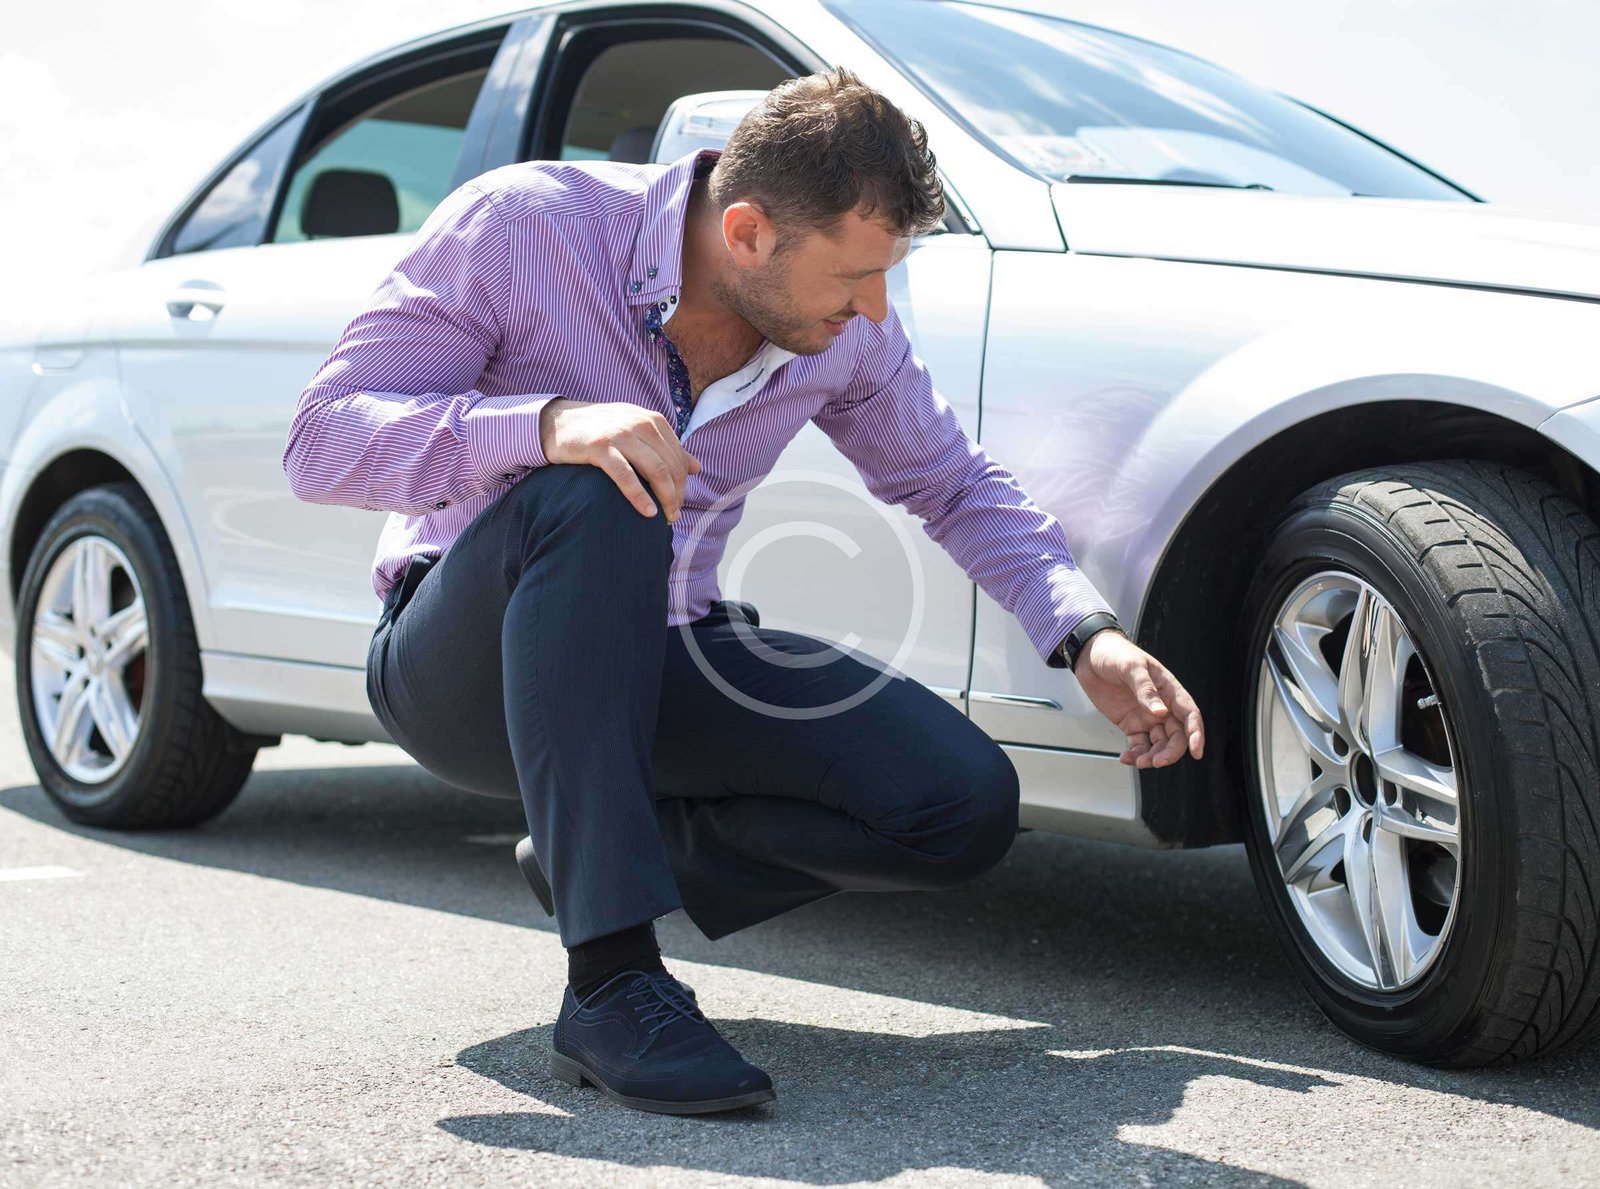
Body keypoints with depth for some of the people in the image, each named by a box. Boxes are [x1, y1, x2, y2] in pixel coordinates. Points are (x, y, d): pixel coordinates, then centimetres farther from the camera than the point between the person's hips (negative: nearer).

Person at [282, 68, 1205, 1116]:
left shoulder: (846, 330, -5)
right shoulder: (523, 224, -19)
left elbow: (961, 487, 11)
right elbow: (323, 441, -22)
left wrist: (1089, 639, -3)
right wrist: (546, 424, -39)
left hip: (659, 661, 5)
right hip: (460, 665, -4)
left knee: (967, 805, -13)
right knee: (597, 500, -39)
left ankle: (596, 862, 4)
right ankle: (610, 981, -35)